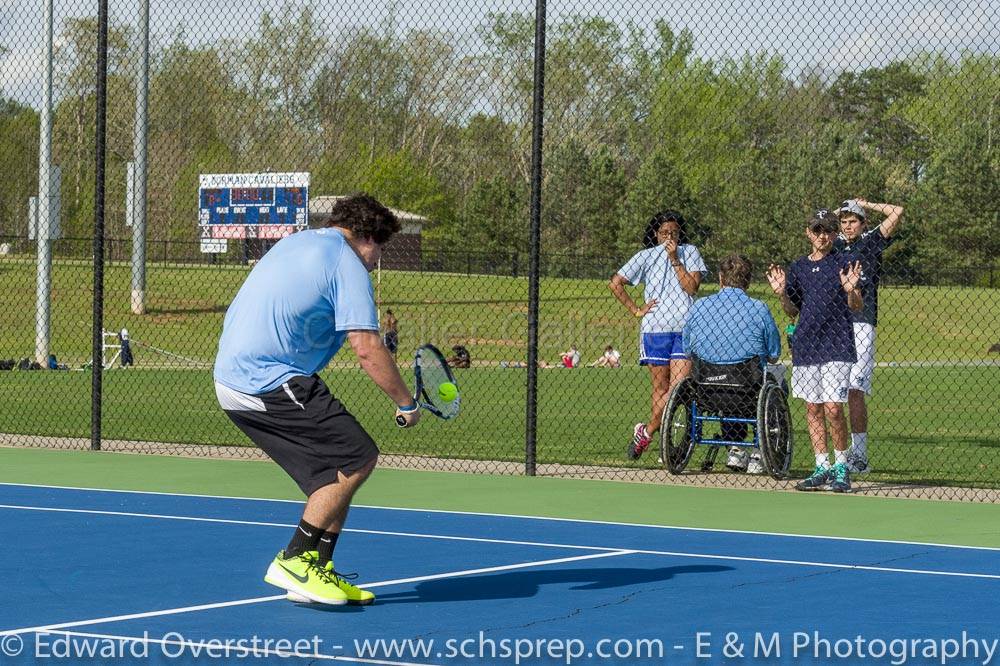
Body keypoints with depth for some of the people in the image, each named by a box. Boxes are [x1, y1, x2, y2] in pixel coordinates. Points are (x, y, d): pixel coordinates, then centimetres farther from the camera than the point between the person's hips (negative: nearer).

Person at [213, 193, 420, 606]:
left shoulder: (294, 244, 21)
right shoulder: (348, 265, -6)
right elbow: (367, 348, -13)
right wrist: (405, 404, -3)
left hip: (233, 378, 9)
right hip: (271, 382, -9)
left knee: (336, 474, 12)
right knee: (357, 458, -8)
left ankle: (317, 572, 11)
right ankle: (294, 561, -8)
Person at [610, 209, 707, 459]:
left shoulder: (689, 253, 13)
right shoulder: (646, 256, 11)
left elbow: (692, 287, 1)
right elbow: (615, 283, 7)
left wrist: (675, 260, -4)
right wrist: (636, 310, 2)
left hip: (685, 329, 0)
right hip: (655, 329, 0)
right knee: (661, 389, -4)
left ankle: (646, 431, 2)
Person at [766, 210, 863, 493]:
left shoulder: (845, 264, 1)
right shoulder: (797, 267, 12)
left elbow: (857, 306, -5)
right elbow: (792, 311, 15)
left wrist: (850, 290, -25)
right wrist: (781, 294, -4)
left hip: (837, 346, -4)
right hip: (805, 347, 4)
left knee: (833, 409, -11)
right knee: (813, 409, 6)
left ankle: (842, 467, 2)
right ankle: (822, 468, 13)